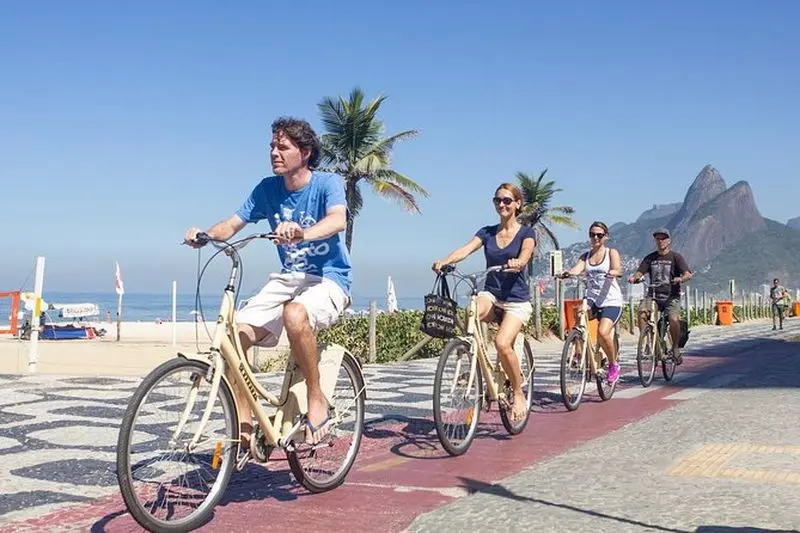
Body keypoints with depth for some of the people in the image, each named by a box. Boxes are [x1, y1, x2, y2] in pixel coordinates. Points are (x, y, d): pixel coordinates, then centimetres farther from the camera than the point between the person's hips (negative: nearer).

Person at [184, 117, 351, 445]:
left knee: (295, 314, -38)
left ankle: (317, 398, -17)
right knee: (236, 335, -16)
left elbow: (338, 220, -30)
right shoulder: (268, 189, 5)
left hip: (328, 279, -5)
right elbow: (232, 224, 2)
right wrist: (205, 235, -21)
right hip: (287, 278, 5)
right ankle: (243, 427, -4)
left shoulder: (327, 183, -10)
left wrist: (302, 234, -51)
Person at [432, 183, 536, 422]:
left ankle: (519, 394, -4)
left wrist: (516, 263, -43)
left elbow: (524, 257, -19)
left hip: (516, 299, -3)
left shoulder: (526, 232, 1)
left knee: (502, 343, -26)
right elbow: (466, 249, -7)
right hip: (490, 294, 3)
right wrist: (444, 261, -27)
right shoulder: (487, 232, 10)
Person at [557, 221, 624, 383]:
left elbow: (619, 270, -15)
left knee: (603, 332, -24)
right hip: (592, 299, 3)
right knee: (578, 312, -32)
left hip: (611, 301, -3)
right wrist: (568, 273, -31)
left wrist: (613, 273, -40)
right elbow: (578, 268, -7)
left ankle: (614, 364, 3)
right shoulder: (585, 256, 14)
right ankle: (580, 352, -15)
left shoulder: (612, 252, 4)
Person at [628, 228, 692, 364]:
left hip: (671, 296, -2)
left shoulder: (676, 257, 4)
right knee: (641, 311, -28)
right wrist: (634, 277, -19)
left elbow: (688, 274, -8)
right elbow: (640, 272, 5)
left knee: (673, 319, -27)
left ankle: (675, 348, -4)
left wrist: (681, 279, -31)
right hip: (654, 296, 3)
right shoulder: (650, 258, 15)